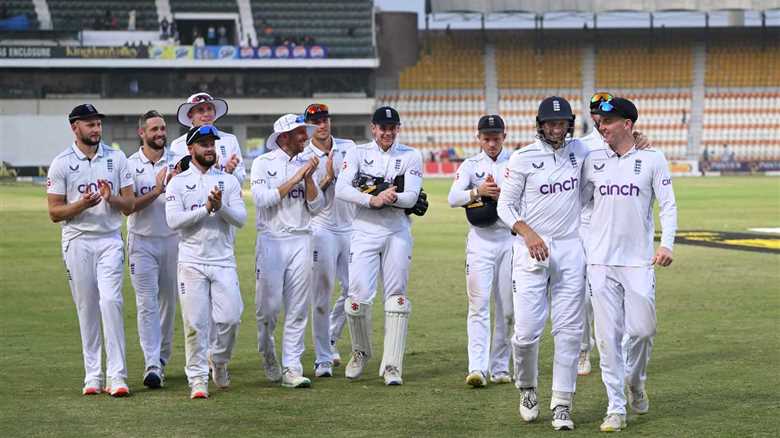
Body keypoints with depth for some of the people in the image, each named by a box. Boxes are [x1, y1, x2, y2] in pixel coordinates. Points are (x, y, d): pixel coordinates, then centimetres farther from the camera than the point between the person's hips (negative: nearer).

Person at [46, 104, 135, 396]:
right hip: (78, 241, 0)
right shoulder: (61, 163, 0)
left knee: (110, 301, -13)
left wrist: (111, 198, -16)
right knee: (86, 307, 3)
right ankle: (92, 375, 11)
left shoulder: (116, 159, 6)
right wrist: (82, 205, -19)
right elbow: (54, 212, -2)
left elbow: (129, 206, 6)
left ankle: (116, 376, -15)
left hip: (110, 240, 0)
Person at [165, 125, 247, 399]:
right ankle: (198, 378, 4)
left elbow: (241, 219, 1)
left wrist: (221, 206, -17)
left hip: (224, 262, 2)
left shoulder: (228, 181, 11)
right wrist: (206, 209, -16)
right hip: (192, 262, -2)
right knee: (196, 323, -4)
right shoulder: (178, 183, 4)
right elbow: (173, 220, -10)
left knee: (230, 318, -5)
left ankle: (218, 361, 22)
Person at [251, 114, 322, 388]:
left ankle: (291, 368, 1)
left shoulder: (306, 165, 12)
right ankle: (268, 353, 21)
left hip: (301, 241, 4)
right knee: (269, 304, -5)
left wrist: (309, 178, -6)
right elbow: (262, 198, -15)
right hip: (271, 239, -4)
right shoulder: (263, 163, 0)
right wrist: (295, 179, -12)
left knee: (298, 308, -1)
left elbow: (316, 207, 8)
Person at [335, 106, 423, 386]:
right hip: (365, 230, -1)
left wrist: (389, 197, -26)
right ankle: (360, 352, 17)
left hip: (397, 232, 1)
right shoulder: (358, 153, 4)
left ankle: (392, 366, 2)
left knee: (396, 297, -1)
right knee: (358, 295, -8)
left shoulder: (410, 157, 5)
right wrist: (373, 199, -22)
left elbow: (411, 197, -6)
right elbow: (341, 189, -9)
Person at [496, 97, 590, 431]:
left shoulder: (579, 151, 5)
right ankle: (527, 389, 20)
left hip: (570, 250, 3)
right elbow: (505, 206, -2)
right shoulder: (523, 159, -5)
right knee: (526, 330, -8)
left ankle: (562, 405, 7)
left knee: (569, 330, 1)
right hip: (532, 250, -3)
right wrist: (529, 234, -17)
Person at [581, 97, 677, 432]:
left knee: (642, 329, -4)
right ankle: (616, 408, 4)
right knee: (608, 336, -1)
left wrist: (666, 243, -13)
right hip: (601, 260, 2)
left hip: (638, 260, -2)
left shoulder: (652, 159, 1)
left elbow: (668, 204, 0)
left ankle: (635, 381, 27)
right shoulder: (593, 161, 8)